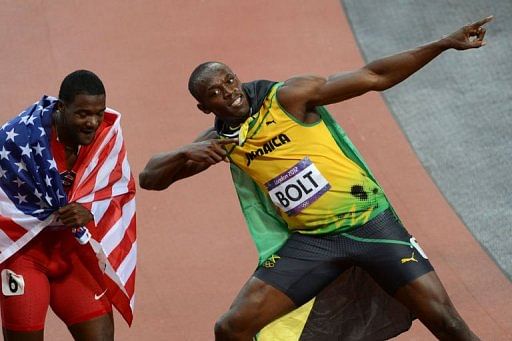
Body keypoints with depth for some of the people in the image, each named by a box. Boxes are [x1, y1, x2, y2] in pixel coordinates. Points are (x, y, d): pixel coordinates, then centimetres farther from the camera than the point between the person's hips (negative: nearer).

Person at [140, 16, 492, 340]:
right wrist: (184, 154, -11)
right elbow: (150, 177, 11)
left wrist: (445, 44, -13)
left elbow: (374, 77, -9)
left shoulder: (286, 97, -9)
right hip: (310, 242, 4)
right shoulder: (220, 141, 4)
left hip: (369, 221, -3)